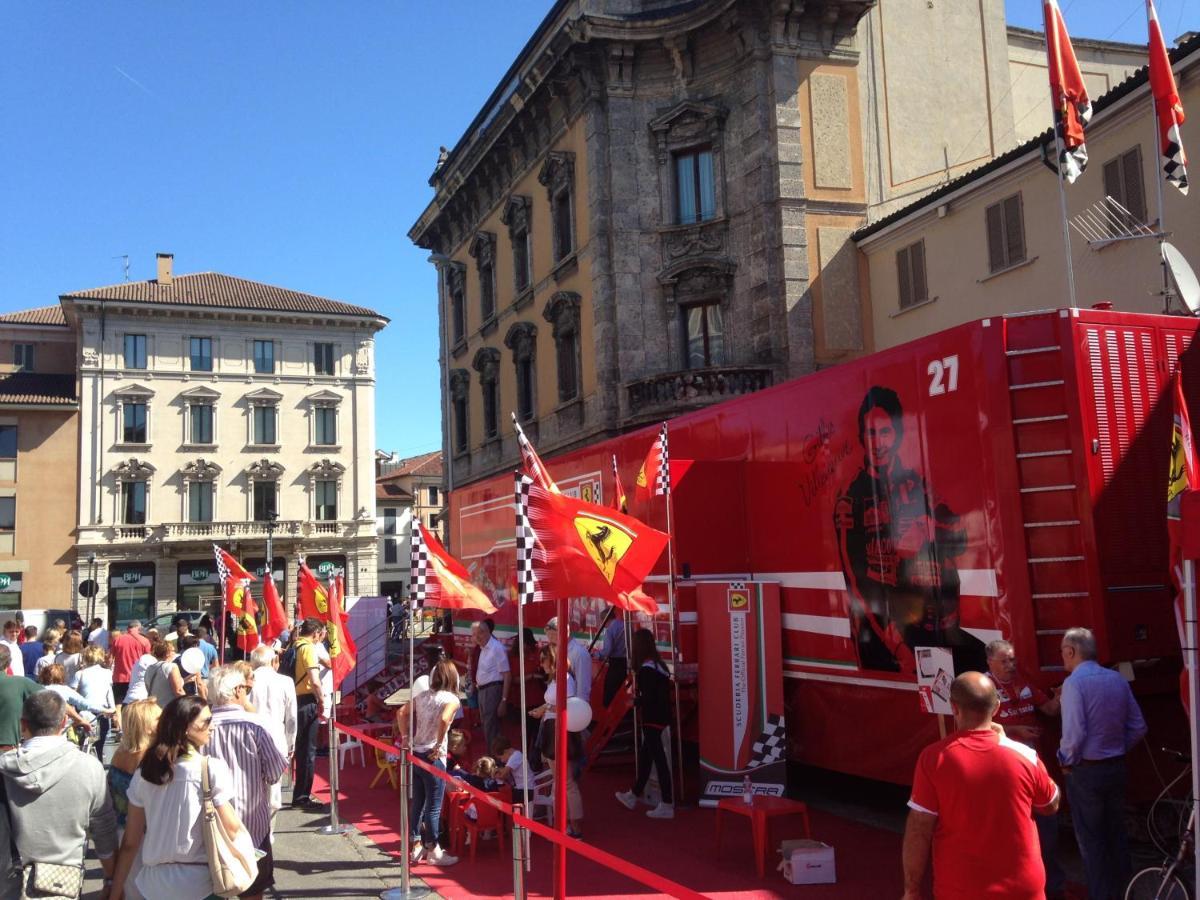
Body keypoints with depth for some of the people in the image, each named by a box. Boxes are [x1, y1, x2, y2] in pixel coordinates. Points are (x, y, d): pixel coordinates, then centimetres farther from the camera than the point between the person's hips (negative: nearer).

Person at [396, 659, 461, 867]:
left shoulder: (422, 696, 9)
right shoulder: (451, 699, -10)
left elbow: (402, 713, 4)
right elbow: (444, 719, -27)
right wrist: (439, 745, -17)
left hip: (415, 754, 7)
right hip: (433, 757, -7)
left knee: (418, 804, 17)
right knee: (433, 807, 4)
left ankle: (417, 847, 26)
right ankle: (433, 851, 13)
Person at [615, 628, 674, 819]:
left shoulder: (646, 669, -18)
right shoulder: (659, 664, 9)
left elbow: (648, 699, -22)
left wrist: (635, 701, -4)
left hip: (652, 720, -9)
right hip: (661, 717, 9)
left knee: (659, 759, -4)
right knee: (645, 757, 20)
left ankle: (667, 805, 1)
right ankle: (634, 795, 34)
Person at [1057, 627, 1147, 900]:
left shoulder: (1074, 683, -18)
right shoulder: (1118, 679, 2)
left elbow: (1074, 734, -23)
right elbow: (1138, 727, 5)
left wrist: (1066, 762, -6)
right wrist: (1117, 750, 16)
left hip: (1086, 771, -6)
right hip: (1117, 767, 6)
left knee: (1091, 839, 6)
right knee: (1116, 831, 19)